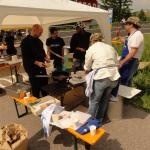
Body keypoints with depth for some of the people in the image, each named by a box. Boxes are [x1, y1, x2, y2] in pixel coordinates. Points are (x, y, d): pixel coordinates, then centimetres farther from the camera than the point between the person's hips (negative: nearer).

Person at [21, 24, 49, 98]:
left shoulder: (39, 41, 9)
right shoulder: (25, 42, -14)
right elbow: (25, 57, -18)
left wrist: (45, 58, 2)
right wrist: (37, 62, -27)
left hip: (41, 67, 8)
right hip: (32, 69, -7)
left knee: (45, 85, 16)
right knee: (36, 89, 2)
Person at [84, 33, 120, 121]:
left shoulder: (91, 49, 0)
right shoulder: (110, 47, 14)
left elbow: (87, 68, 6)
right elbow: (117, 64, 12)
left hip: (101, 78, -6)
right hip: (114, 77, 6)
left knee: (94, 101, 11)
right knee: (105, 100, 21)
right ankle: (100, 119, 38)